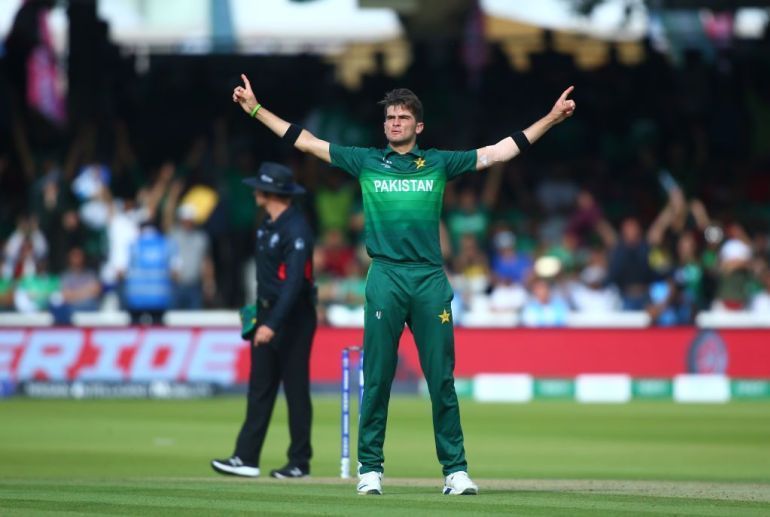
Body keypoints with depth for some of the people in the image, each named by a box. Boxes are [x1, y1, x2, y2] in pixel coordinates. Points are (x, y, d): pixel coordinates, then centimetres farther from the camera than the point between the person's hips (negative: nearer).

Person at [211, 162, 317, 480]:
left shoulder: (295, 229, -19)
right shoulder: (268, 224, 11)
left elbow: (294, 281, -26)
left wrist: (273, 324, -32)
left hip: (292, 318, -9)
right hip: (268, 313, 9)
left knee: (296, 390, -2)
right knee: (259, 387, 5)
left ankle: (299, 462, 5)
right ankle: (247, 459, 3)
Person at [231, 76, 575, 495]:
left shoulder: (439, 163, 12)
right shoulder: (366, 162, 12)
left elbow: (500, 151, 13)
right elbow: (305, 141, 13)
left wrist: (552, 118, 10)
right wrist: (255, 109, 11)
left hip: (430, 279, 0)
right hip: (385, 277, 0)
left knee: (442, 379, 0)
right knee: (377, 377, 0)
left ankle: (455, 470, 3)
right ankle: (370, 468, 6)